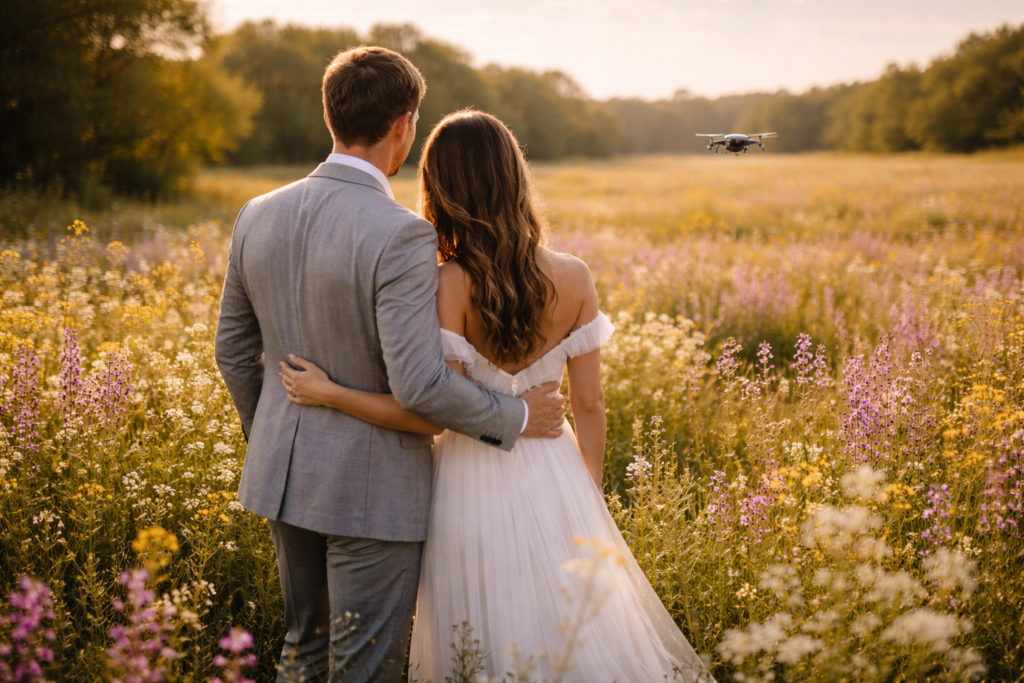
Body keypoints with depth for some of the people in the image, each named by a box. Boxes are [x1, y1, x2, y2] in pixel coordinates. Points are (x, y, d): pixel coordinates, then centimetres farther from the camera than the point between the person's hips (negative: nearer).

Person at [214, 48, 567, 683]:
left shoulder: (258, 216, -1)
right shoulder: (401, 236, -22)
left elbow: (234, 351, 10)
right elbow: (420, 385, -25)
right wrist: (517, 417, -10)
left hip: (284, 474, 7)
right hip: (372, 487, -7)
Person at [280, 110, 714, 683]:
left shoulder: (448, 285, -17)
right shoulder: (573, 278, -7)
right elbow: (589, 405, -1)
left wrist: (329, 393, -12)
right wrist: (591, 495, 13)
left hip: (473, 482, -3)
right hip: (553, 476, 3)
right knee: (575, 630, 19)